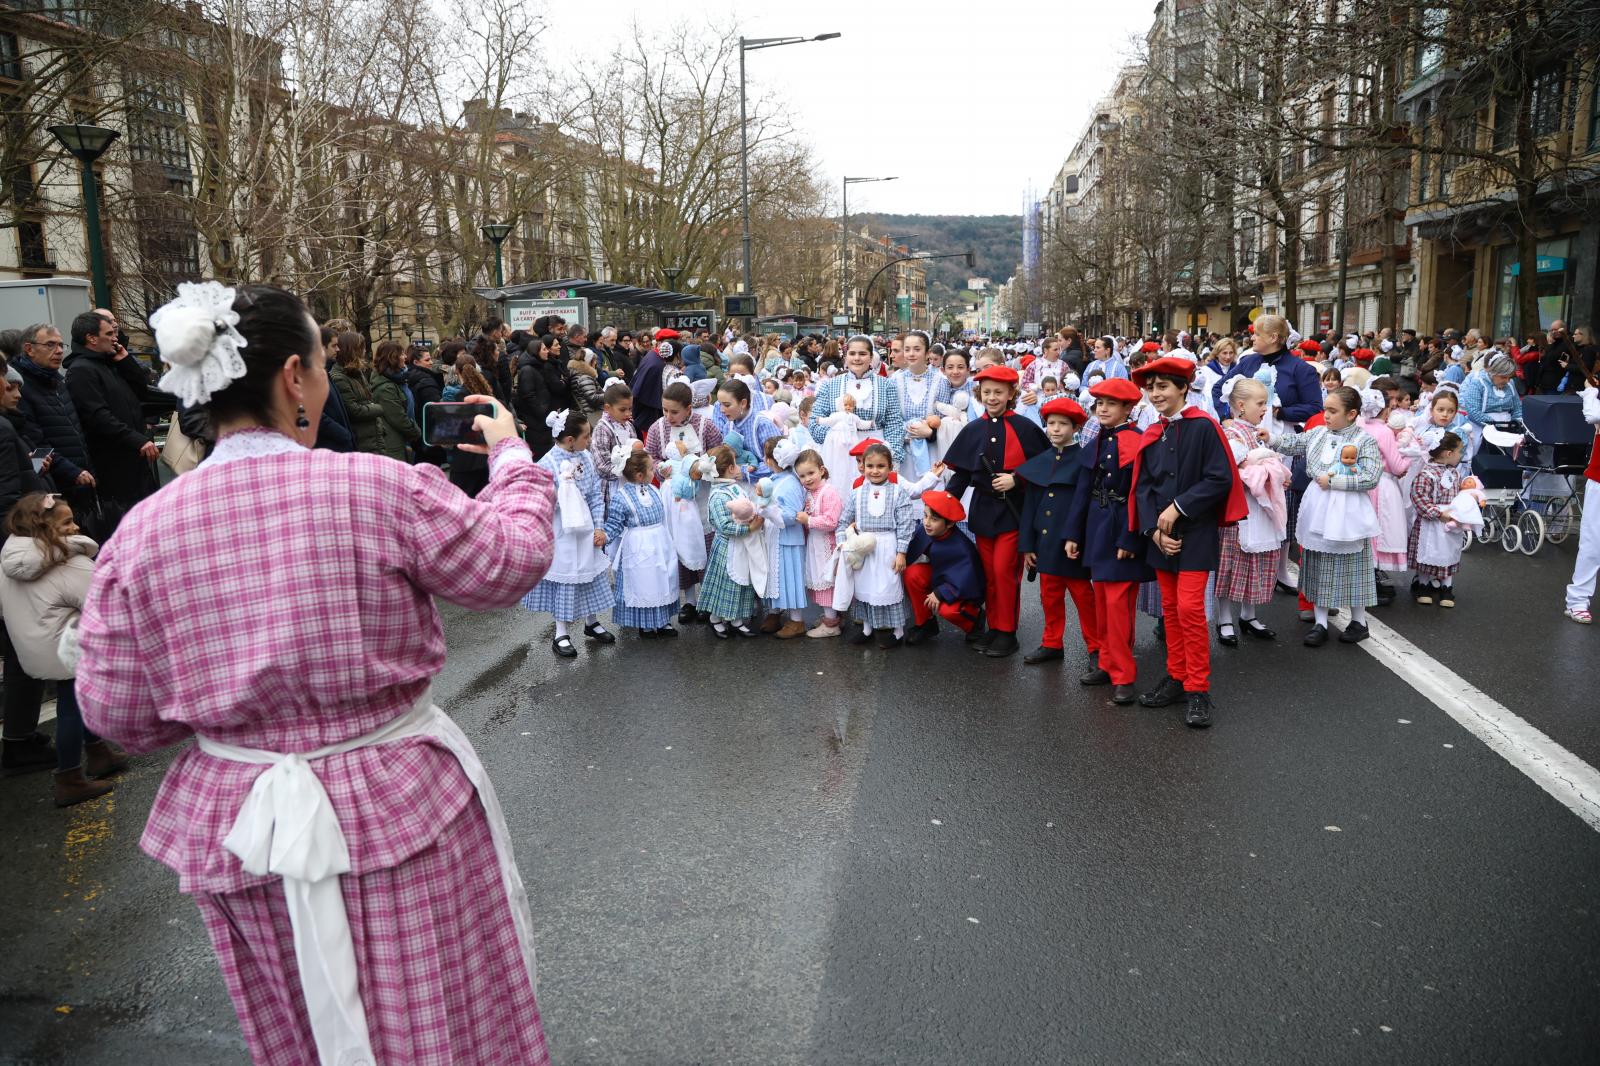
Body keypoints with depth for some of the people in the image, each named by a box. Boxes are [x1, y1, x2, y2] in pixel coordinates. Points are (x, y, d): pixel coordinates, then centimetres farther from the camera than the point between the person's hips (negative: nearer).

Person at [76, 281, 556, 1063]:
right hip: (396, 810, -3)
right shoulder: (383, 489, -19)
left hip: (239, 829, 4)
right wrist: (511, 456, 12)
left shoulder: (143, 530, -8)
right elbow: (513, 560, -5)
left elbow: (115, 712, -1)